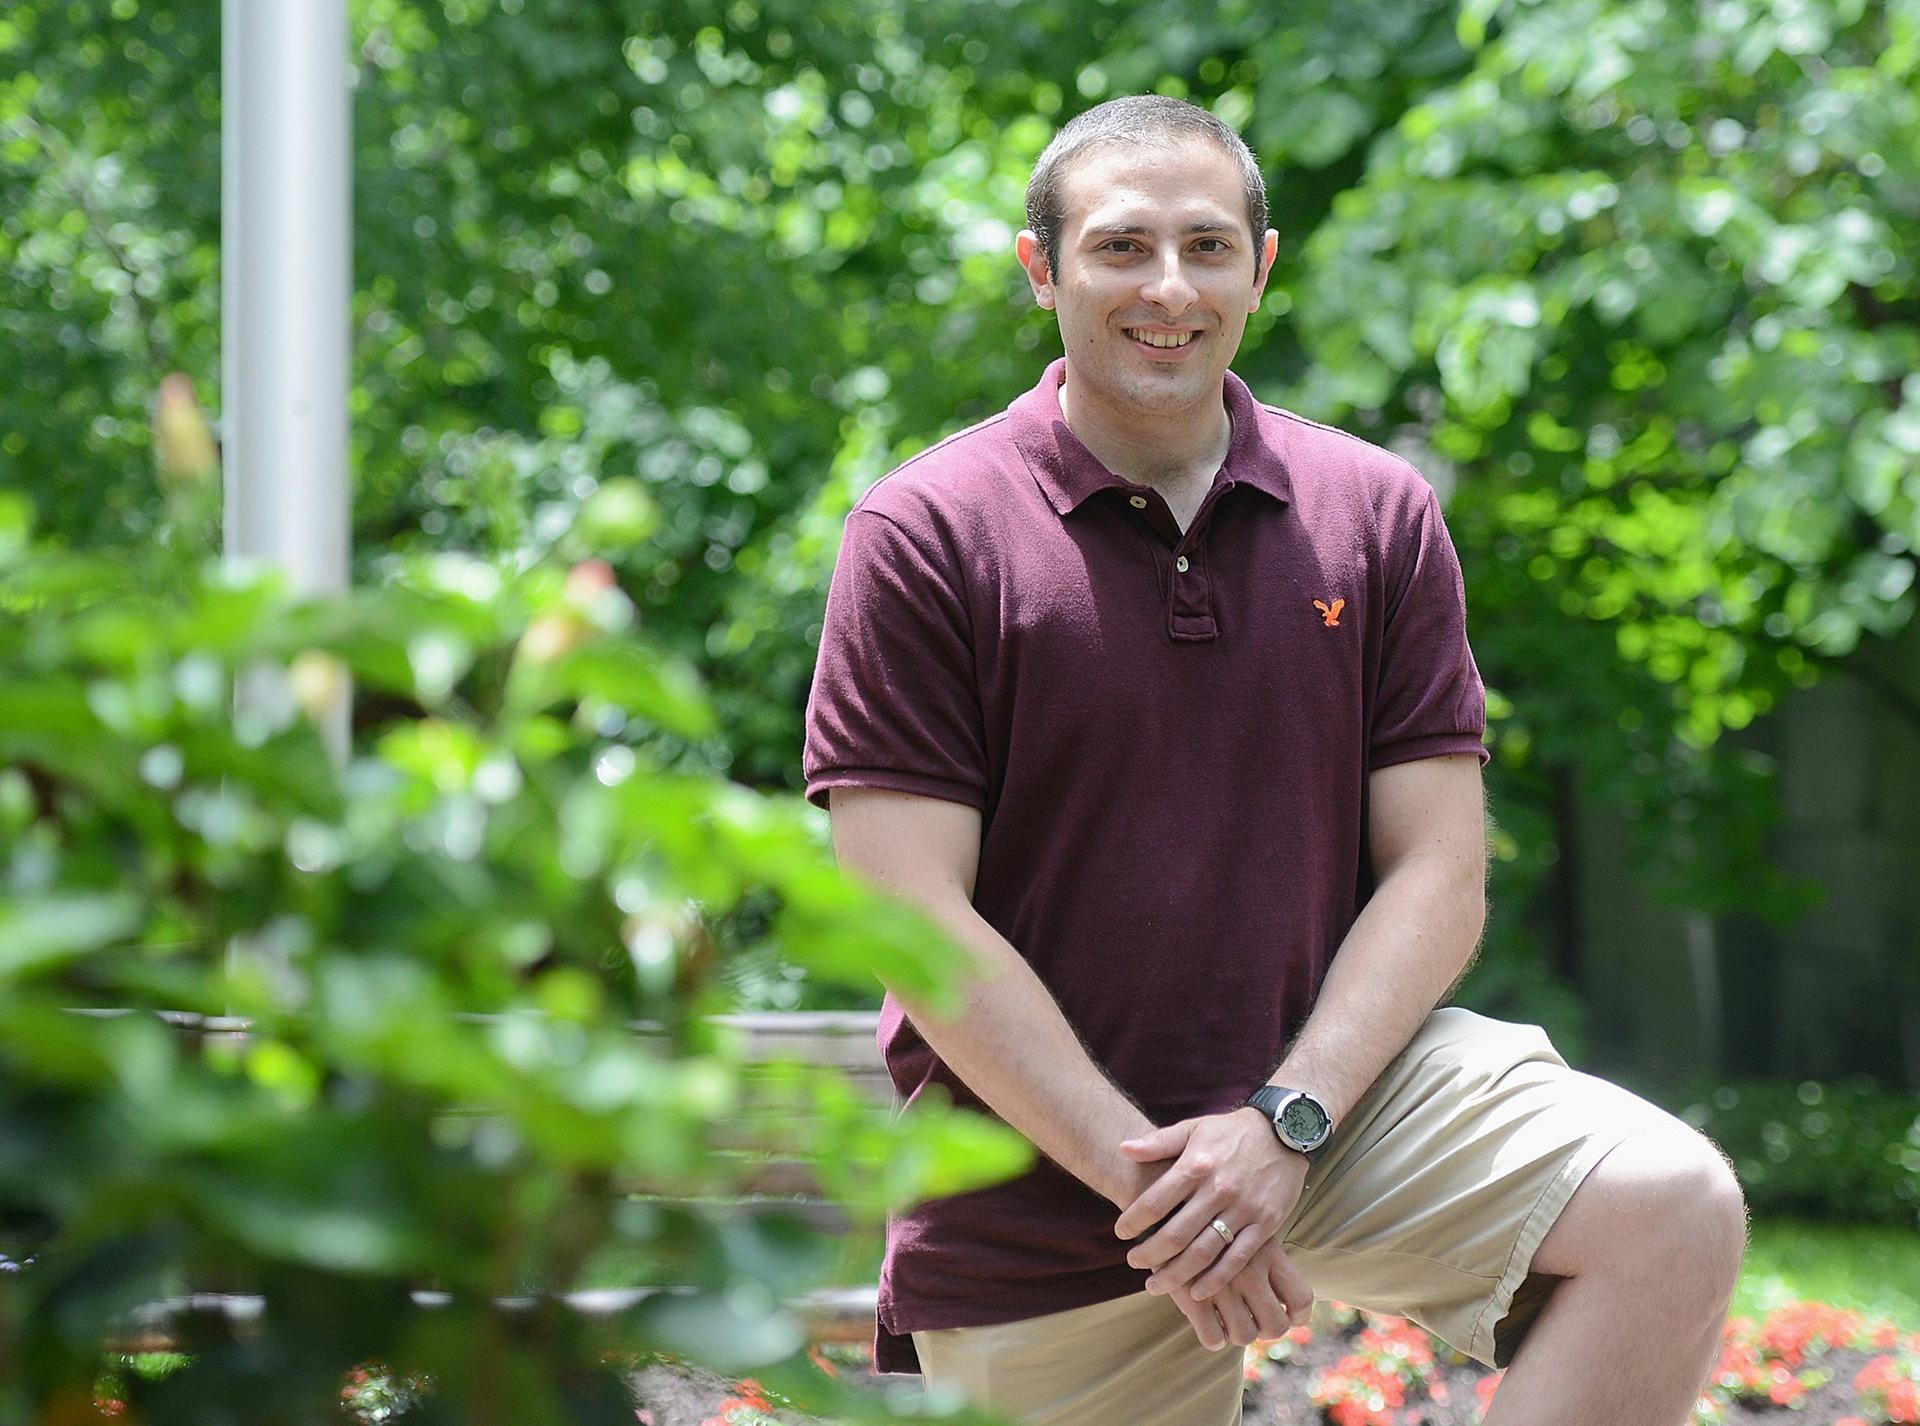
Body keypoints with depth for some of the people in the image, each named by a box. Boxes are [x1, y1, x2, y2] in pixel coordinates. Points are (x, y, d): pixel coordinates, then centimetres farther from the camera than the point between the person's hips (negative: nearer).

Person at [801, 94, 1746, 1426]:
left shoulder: (1379, 515, 5)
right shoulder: (925, 536, -5)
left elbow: (1439, 871, 0)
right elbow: (909, 913, -12)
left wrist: (1284, 1126, -15)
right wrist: (1136, 1169, -18)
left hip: (1332, 1081, 2)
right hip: (1043, 1183, -2)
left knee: (1673, 1210, -20)